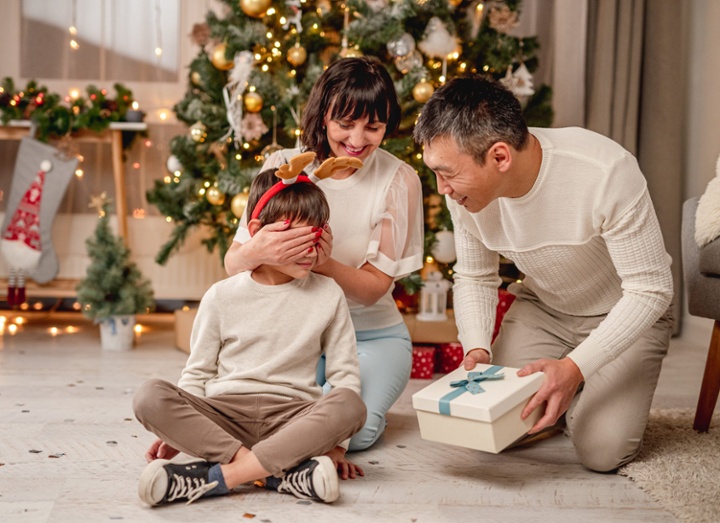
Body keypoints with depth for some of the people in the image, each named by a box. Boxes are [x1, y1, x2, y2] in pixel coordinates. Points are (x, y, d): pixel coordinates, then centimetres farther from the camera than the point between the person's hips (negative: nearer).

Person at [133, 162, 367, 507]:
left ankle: (215, 477, -34)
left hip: (292, 417, 0)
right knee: (150, 397, -27)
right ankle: (283, 473, -33)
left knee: (351, 406, -31)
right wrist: (176, 432, -2)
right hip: (223, 415, 0)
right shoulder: (222, 297, 5)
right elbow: (198, 374, 11)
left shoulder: (328, 295, 5)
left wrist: (334, 442, -3)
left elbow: (345, 374, 7)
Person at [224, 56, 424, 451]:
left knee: (354, 430, -28)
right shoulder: (283, 166, -5)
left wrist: (325, 264, -33)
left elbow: (376, 287, -11)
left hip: (371, 333, -1)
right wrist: (256, 252, -37)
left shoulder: (398, 181, -9)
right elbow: (232, 265, -11)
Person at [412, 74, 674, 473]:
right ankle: (560, 396, 19)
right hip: (541, 309, 4)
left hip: (624, 313, -4)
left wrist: (575, 366, -38)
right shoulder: (465, 188, -19)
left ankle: (576, 391, 14)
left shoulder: (607, 172, -35)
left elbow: (650, 290, -28)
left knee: (601, 451, -19)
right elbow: (474, 278, -2)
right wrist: (477, 348, -22)